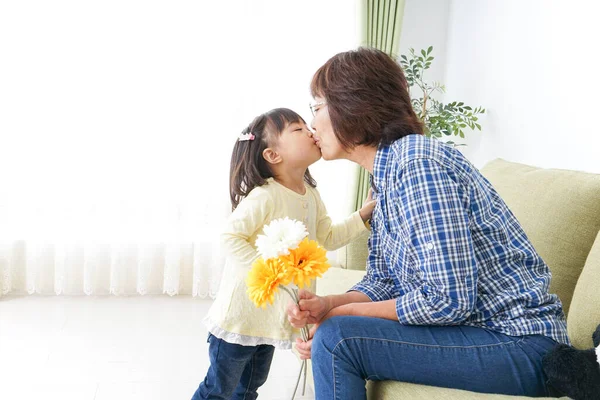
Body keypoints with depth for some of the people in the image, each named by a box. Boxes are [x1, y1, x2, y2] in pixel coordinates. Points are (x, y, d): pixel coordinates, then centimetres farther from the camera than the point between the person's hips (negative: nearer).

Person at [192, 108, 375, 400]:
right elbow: (231, 237, -25)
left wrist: (365, 214, 4)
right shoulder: (263, 196, -22)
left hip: (273, 316, 8)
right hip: (241, 314, -8)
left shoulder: (311, 195, 5)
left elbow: (328, 238, 13)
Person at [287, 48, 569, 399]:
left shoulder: (417, 163, -21)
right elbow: (383, 280, 11)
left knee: (338, 338, -19)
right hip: (469, 326, 9)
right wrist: (327, 305, -8)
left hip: (519, 343, -9)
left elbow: (449, 301, -25)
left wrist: (347, 312, -13)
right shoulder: (387, 172, 9)